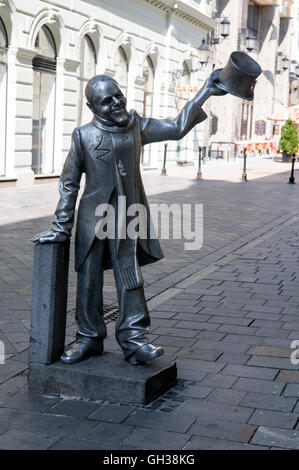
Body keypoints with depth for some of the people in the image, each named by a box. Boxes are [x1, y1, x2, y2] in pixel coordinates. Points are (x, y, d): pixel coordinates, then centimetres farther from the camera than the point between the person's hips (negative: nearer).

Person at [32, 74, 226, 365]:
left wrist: (205, 92, 8)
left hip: (127, 216, 1)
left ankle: (133, 340, 4)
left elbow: (177, 128, 10)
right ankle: (89, 339, 17)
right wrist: (62, 227, -1)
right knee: (89, 279, 3)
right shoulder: (84, 135, -1)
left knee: (130, 276, -2)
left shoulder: (136, 126, 5)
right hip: (93, 217, -1)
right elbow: (69, 183, 2)